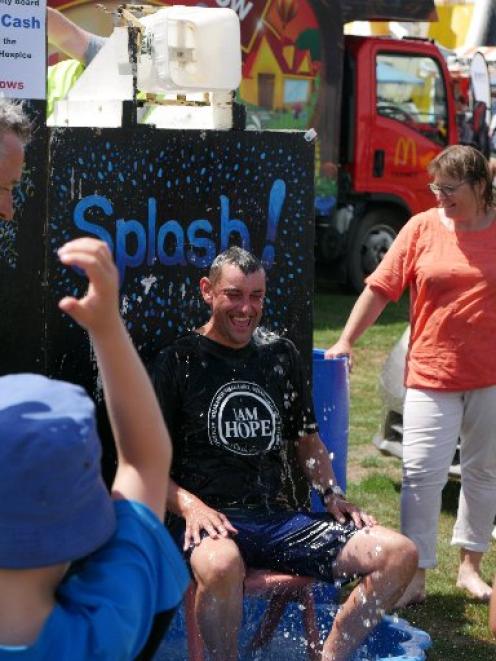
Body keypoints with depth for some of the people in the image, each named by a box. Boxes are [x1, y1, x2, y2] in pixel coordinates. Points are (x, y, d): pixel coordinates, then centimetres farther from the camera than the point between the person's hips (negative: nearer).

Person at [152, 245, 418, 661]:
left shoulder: (281, 355, 16)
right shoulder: (180, 361, 1)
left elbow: (308, 439, 26)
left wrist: (332, 494, 8)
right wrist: (189, 504, -19)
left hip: (277, 517, 5)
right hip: (211, 519, -5)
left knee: (399, 554, -13)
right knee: (220, 564, -43)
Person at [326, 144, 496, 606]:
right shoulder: (422, 228, -1)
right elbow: (380, 288, 0)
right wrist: (346, 341, -4)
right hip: (432, 373, -1)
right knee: (421, 473, -5)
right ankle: (415, 575, 1)